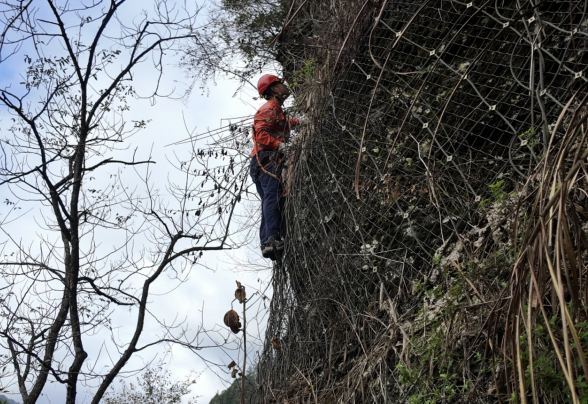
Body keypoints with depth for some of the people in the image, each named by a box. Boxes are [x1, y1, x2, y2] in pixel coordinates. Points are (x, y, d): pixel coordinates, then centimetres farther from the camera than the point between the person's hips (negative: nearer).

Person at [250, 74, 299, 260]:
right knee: (273, 196, -23)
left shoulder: (276, 110, 31)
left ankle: (267, 243, -5)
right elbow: (260, 132, -16)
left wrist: (298, 121, 47)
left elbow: (282, 125, 54)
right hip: (267, 158, -11)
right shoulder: (270, 108, -2)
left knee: (270, 199, 2)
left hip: (266, 161, 11)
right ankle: (272, 240, -35)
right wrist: (279, 145, -24)